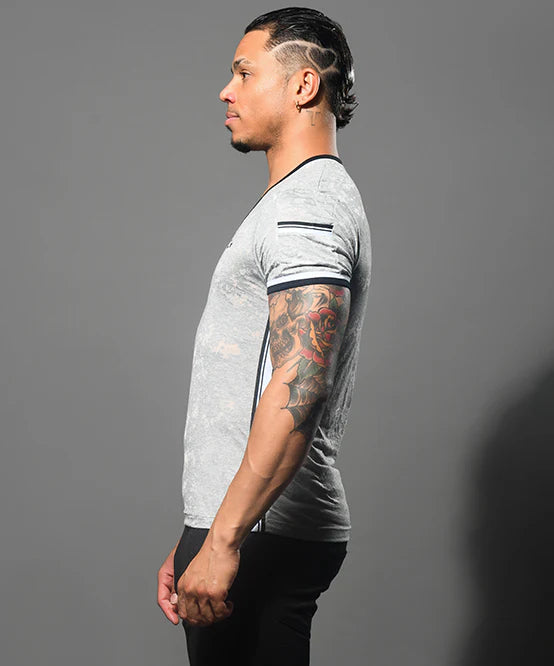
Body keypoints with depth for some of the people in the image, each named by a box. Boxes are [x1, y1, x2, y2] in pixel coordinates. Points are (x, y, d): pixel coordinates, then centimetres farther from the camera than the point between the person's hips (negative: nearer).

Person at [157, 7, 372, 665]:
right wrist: (196, 538, 20)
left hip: (261, 537, -10)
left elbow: (298, 388, -25)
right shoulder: (299, 203, 21)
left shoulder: (308, 205, -13)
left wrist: (222, 542, -26)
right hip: (254, 531, 10)